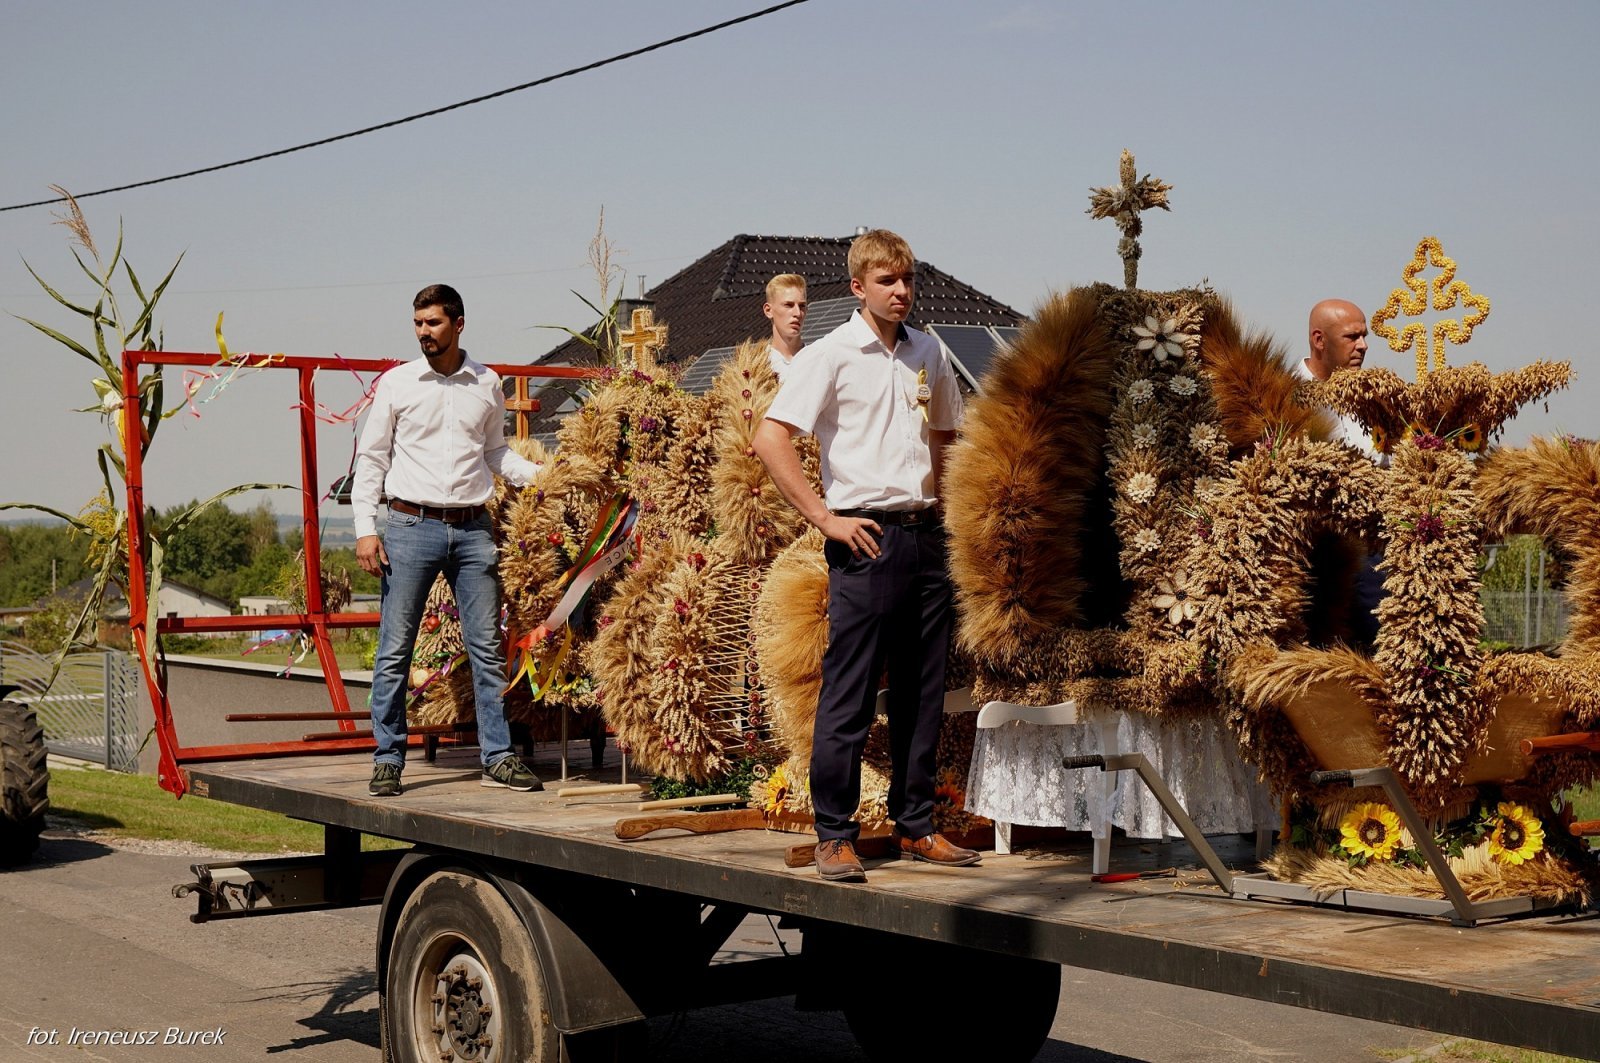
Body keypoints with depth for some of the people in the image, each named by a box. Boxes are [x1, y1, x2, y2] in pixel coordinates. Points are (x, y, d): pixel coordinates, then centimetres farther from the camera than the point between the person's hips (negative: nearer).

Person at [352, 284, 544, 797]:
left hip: (473, 528, 2)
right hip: (412, 527, -2)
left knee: (487, 647, 4)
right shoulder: (396, 383, 2)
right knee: (395, 651, -1)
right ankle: (388, 759, 8)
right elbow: (371, 458, 4)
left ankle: (498, 756, 10)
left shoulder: (487, 384, 9)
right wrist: (365, 528, -4)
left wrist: (542, 476, 4)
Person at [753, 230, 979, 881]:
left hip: (928, 534, 6)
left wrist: (949, 509, 14)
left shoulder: (928, 354, 13)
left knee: (923, 692, 10)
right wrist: (824, 517, -13)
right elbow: (770, 438, -11)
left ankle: (915, 827, 20)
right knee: (849, 696, -3)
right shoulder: (833, 355, -5)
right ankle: (834, 836, 4)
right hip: (867, 536, -6)